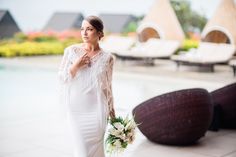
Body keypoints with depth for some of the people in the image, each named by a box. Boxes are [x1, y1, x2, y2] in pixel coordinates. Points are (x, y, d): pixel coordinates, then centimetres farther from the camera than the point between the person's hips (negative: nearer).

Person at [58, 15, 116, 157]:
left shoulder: (107, 58, -1)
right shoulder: (71, 51, -1)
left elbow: (107, 86, 6)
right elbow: (62, 78, 1)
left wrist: (112, 111, 8)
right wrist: (76, 65, -14)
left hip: (96, 109, 0)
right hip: (76, 108, 0)